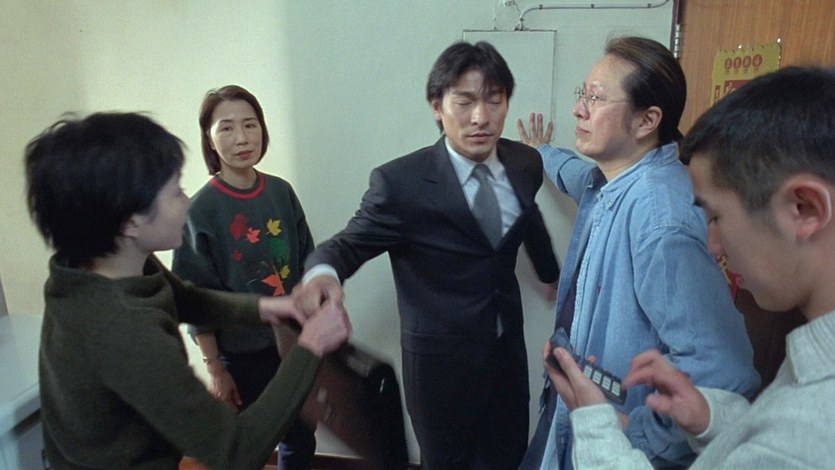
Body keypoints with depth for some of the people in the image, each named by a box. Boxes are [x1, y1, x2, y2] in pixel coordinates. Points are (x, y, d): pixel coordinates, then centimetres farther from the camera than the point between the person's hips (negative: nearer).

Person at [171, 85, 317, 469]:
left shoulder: (281, 191, -3)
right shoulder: (200, 210, -16)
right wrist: (215, 369, -10)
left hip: (294, 342, 4)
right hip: (242, 353, -4)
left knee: (301, 438, 20)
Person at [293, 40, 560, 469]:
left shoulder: (525, 164, -4)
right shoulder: (400, 182, -21)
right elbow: (347, 244, -12)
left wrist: (551, 272, 33)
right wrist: (322, 272, -37)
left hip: (508, 350, 5)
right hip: (441, 362, -4)